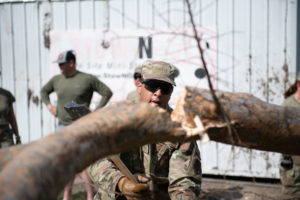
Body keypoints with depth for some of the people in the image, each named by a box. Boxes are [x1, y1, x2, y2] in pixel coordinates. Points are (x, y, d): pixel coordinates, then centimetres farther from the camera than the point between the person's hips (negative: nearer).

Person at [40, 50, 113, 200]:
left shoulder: (87, 79, -6)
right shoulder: (57, 80, 8)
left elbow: (107, 92, -2)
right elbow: (44, 91, 27)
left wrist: (96, 112, -8)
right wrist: (49, 105, 10)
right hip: (63, 126, 5)